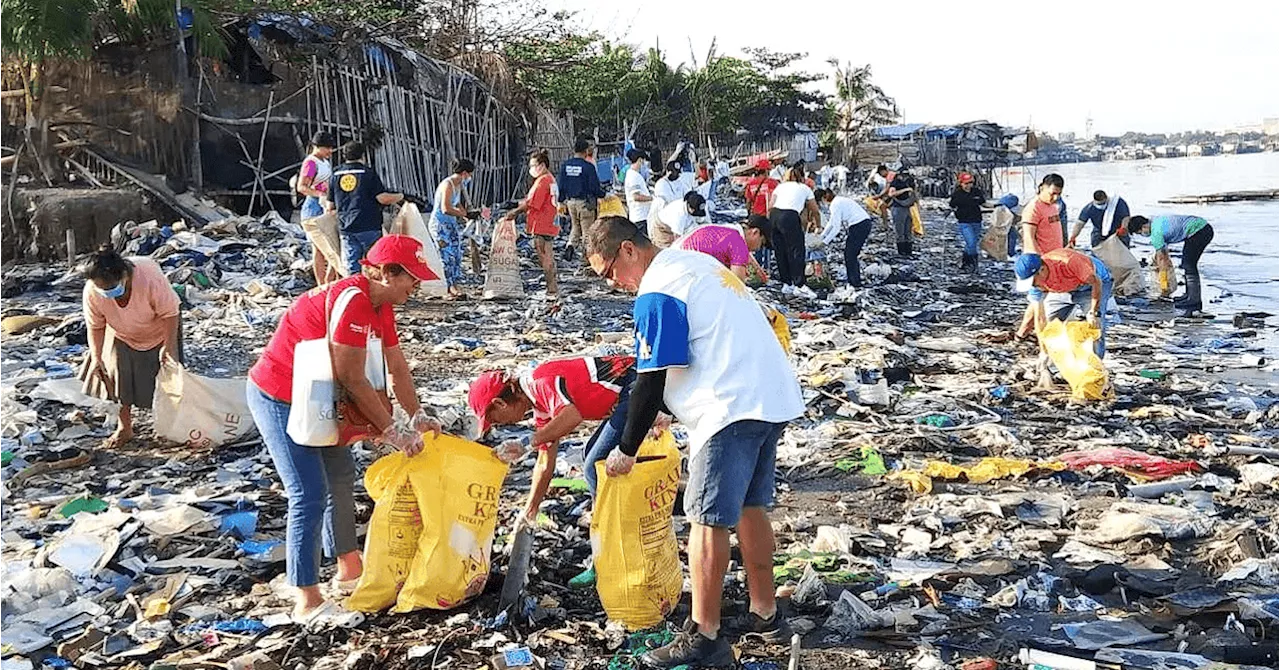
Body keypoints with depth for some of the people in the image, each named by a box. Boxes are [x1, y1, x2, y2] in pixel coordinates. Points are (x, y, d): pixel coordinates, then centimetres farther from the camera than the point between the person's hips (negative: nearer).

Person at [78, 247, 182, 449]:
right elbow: (95, 326, -15)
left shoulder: (149, 276, -41)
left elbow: (170, 313, -28)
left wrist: (168, 346, -29)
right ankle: (124, 428, 14)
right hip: (122, 337, 2)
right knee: (118, 378, -2)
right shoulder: (91, 292, -31)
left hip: (158, 333, -2)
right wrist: (96, 357, -23)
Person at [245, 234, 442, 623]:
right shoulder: (352, 300, -28)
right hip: (277, 398, -10)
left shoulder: (380, 306, 3)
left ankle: (349, 570, 34)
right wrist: (393, 431, -21)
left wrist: (417, 416, -4)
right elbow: (352, 379, -27)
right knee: (310, 496, -11)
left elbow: (397, 367, 7)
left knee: (341, 477, 19)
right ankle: (307, 603, -5)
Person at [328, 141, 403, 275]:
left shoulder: (335, 176, 10)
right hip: (369, 227, -4)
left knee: (352, 270, 2)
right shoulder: (368, 173, -3)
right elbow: (383, 198, -10)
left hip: (345, 229, 4)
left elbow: (330, 205, 15)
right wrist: (399, 197, 9)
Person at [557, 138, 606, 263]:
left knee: (575, 226, 21)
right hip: (585, 201, -5)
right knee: (587, 228, 6)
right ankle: (586, 253, 10)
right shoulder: (588, 166, -16)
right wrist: (602, 194, 7)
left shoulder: (565, 165, 0)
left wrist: (562, 201, 16)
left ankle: (570, 245, 0)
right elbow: (594, 186, -13)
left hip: (570, 201, 5)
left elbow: (560, 185, 4)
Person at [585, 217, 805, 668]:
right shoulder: (696, 263, 18)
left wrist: (626, 451, -1)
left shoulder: (656, 295, -12)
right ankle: (765, 615, 29)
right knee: (750, 508, 19)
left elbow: (650, 383, -12)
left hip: (732, 411, -10)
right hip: (775, 399, 10)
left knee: (708, 520, -3)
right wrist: (664, 412, 25)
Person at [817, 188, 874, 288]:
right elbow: (831, 223, 26)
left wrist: (825, 241, -8)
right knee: (848, 253, 14)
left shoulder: (835, 205, -13)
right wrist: (822, 236, 27)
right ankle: (852, 280, 19)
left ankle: (855, 283, -6)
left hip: (859, 226, -10)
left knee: (850, 254, -6)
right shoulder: (839, 201, 18)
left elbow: (836, 227, -14)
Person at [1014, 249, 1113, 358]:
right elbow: (1040, 318, -20)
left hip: (1091, 282, -5)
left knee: (1095, 324, -21)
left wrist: (1094, 312, -37)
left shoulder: (1068, 261, -43)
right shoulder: (1034, 278, -25)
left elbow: (1096, 282, -29)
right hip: (1064, 290, 5)